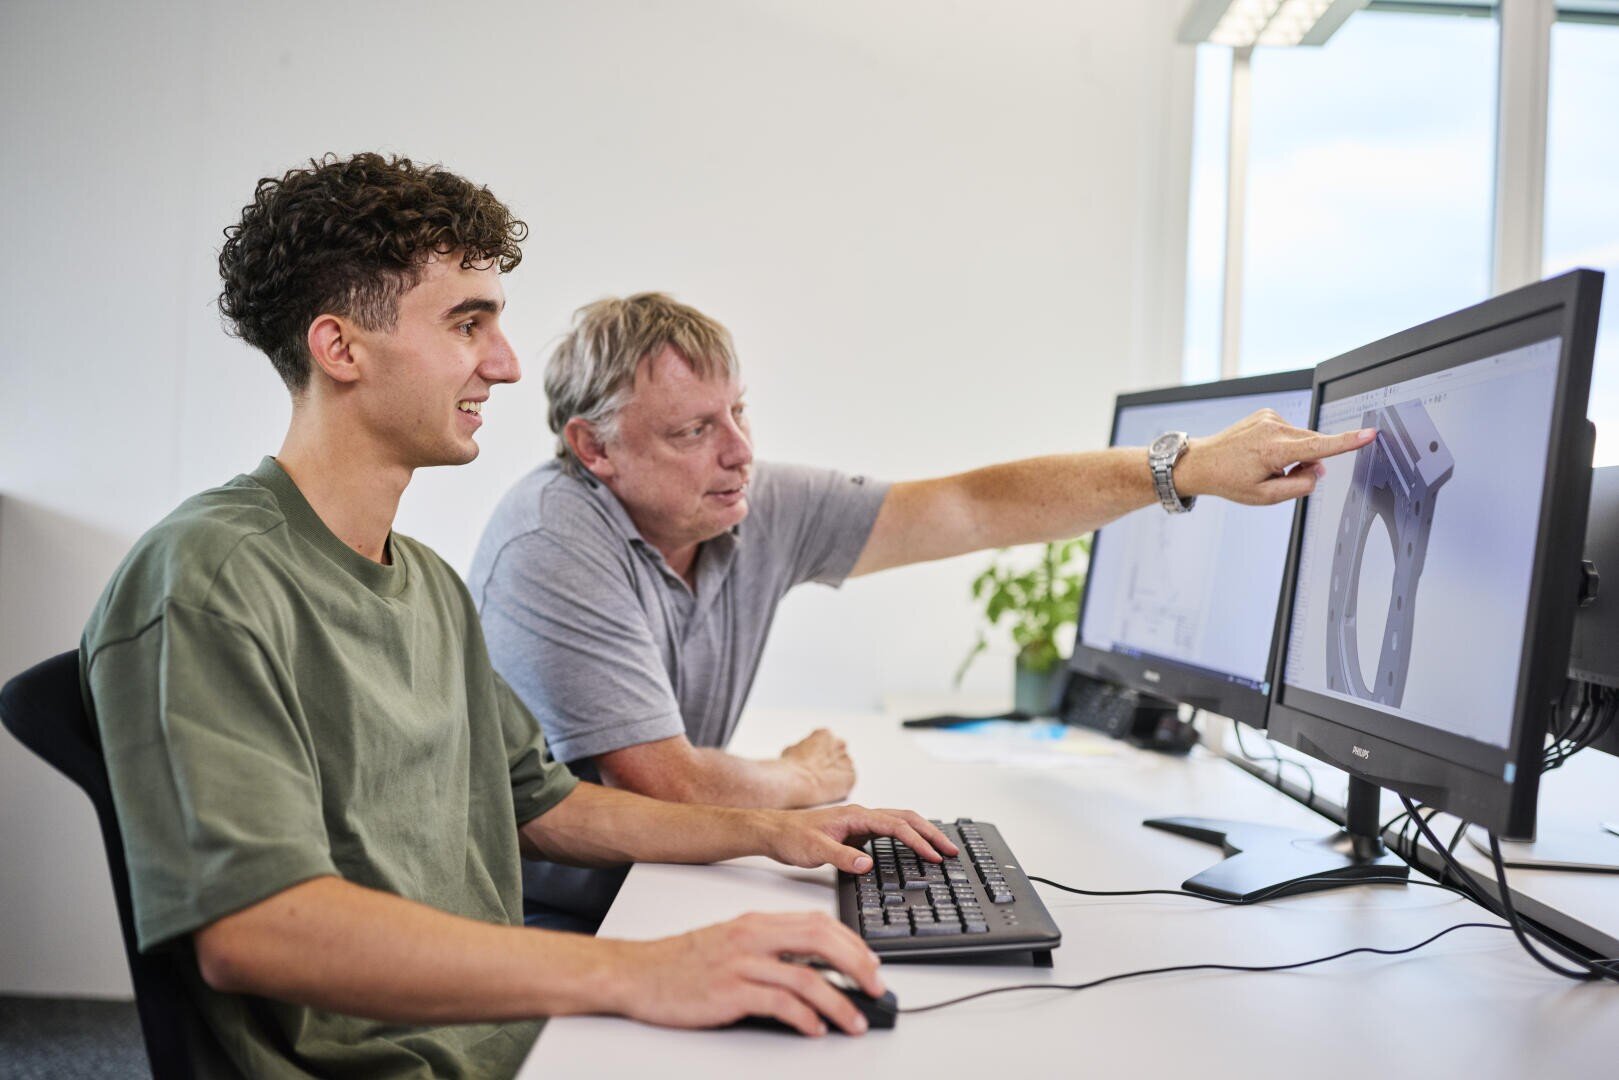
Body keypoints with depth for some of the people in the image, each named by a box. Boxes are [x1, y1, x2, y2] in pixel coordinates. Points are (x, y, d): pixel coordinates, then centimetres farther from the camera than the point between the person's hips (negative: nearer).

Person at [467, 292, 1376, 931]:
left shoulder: (753, 506, -4)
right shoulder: (555, 549, -23)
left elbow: (969, 511, -4)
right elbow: (673, 786, -24)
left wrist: (1188, 468, -9)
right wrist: (804, 780, -4)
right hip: (548, 941, -6)